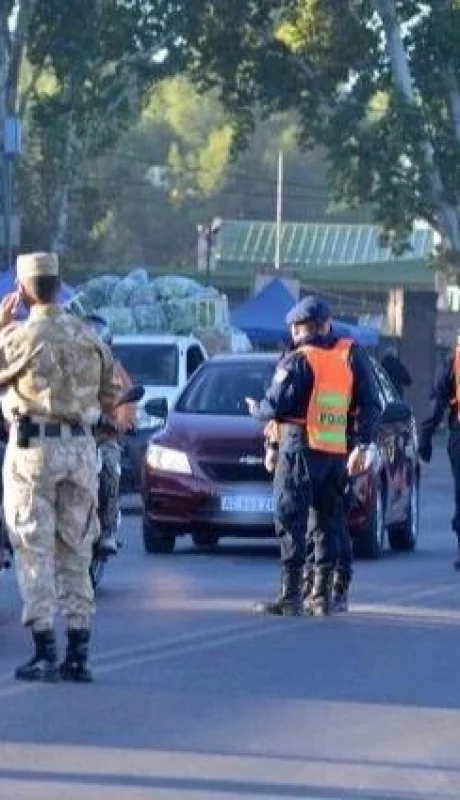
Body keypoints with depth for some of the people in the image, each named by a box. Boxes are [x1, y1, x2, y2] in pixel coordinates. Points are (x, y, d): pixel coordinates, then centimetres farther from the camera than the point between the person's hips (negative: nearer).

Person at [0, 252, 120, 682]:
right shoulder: (88, 336, 7)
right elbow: (112, 395, 12)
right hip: (82, 449, 5)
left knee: (35, 553, -1)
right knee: (75, 553, 9)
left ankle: (45, 653, -6)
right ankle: (78, 654, 8)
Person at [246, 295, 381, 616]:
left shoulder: (297, 362, -9)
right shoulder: (351, 355, 7)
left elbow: (275, 406, -11)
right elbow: (371, 404, 6)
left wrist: (255, 408, 10)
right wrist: (363, 445, 10)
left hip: (301, 448, -6)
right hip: (338, 453, 6)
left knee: (291, 521, -3)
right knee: (327, 522, 13)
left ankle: (290, 596, -8)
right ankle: (322, 595, 13)